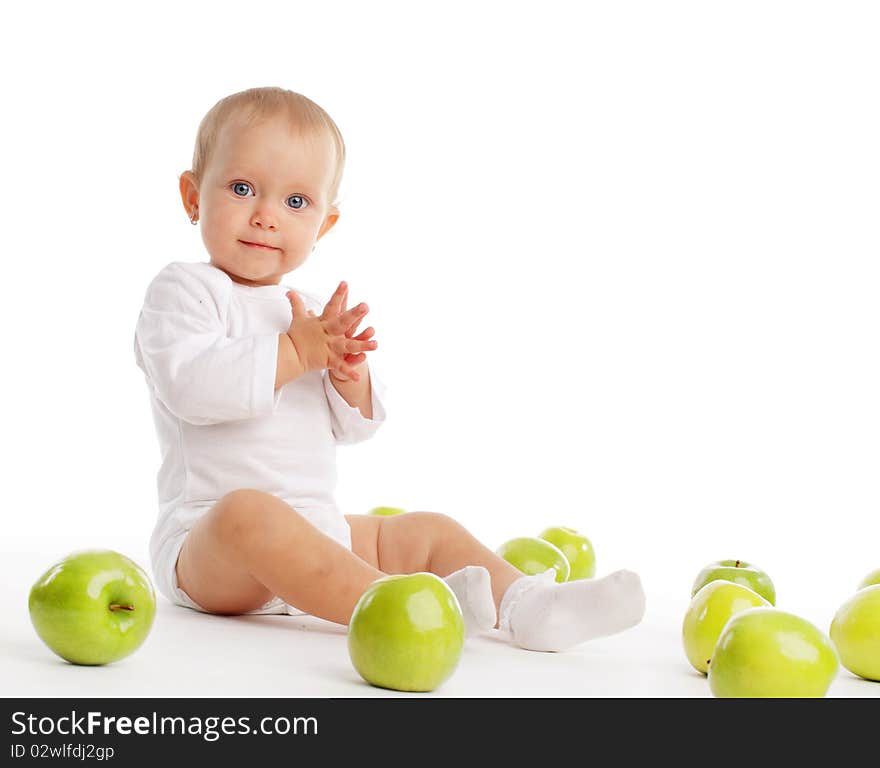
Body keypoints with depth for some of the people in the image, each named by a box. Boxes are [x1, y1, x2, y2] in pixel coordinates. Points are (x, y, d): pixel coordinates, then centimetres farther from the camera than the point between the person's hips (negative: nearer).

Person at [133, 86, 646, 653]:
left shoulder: (307, 311, 19)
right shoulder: (183, 288, -3)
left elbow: (352, 427, 15)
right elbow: (186, 384, -23)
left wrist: (349, 375, -7)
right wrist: (295, 353, -21)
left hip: (317, 531, 8)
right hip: (205, 545, -8)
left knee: (430, 531, 5)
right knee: (246, 511, -39)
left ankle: (524, 605, -16)